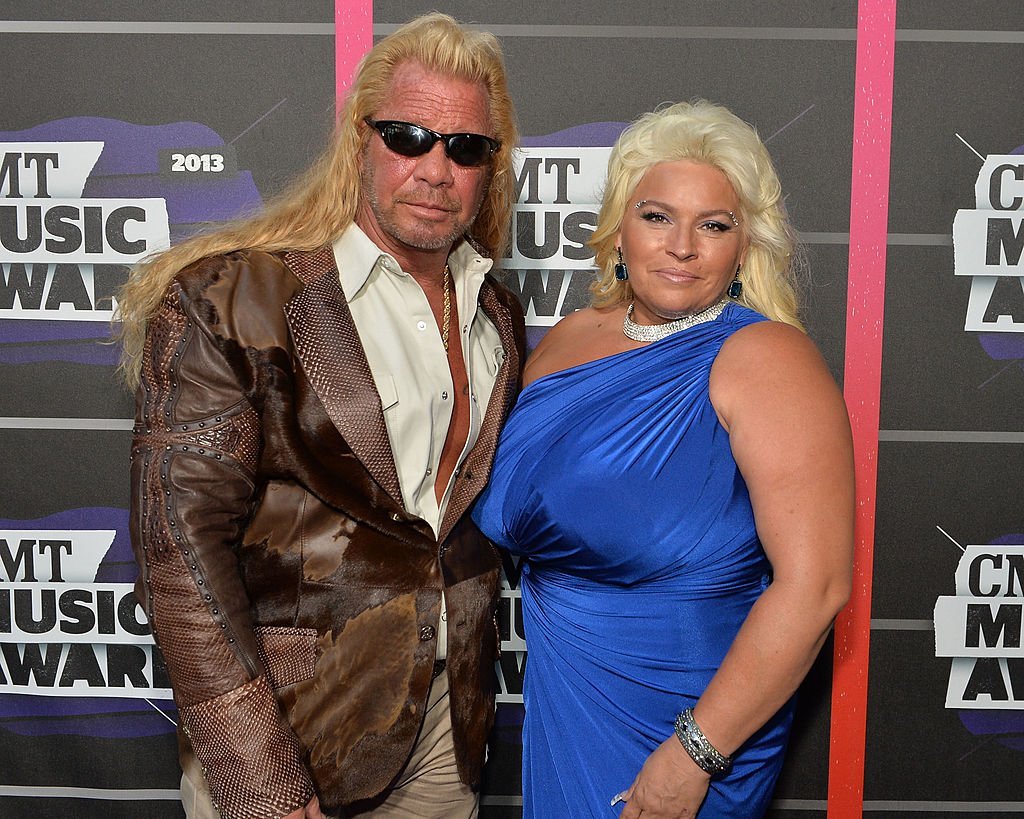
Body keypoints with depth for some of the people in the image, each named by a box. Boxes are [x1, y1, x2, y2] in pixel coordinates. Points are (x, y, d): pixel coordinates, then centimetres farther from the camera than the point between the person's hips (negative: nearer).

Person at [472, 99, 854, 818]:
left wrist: (694, 755, -22)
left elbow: (814, 583, -24)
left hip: (704, 713, -5)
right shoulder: (569, 341, 0)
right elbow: (513, 510, 14)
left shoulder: (764, 356, -18)